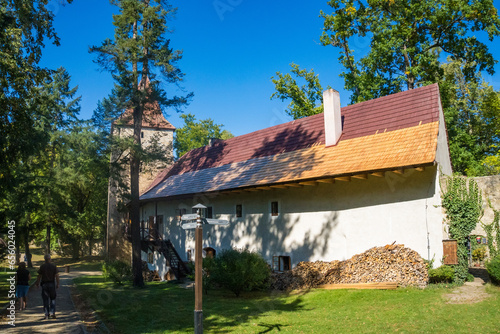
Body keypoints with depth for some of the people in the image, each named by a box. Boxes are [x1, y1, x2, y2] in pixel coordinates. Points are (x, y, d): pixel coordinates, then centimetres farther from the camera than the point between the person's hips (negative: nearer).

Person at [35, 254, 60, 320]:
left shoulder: (42, 266, -5)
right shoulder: (54, 266, -2)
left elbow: (39, 276, -2)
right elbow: (57, 276, -4)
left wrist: (37, 283, 10)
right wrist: (57, 284, 2)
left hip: (44, 284, -1)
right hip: (52, 284, 1)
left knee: (46, 300, 6)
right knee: (52, 299, 11)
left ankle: (47, 314, 7)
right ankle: (53, 313, 7)